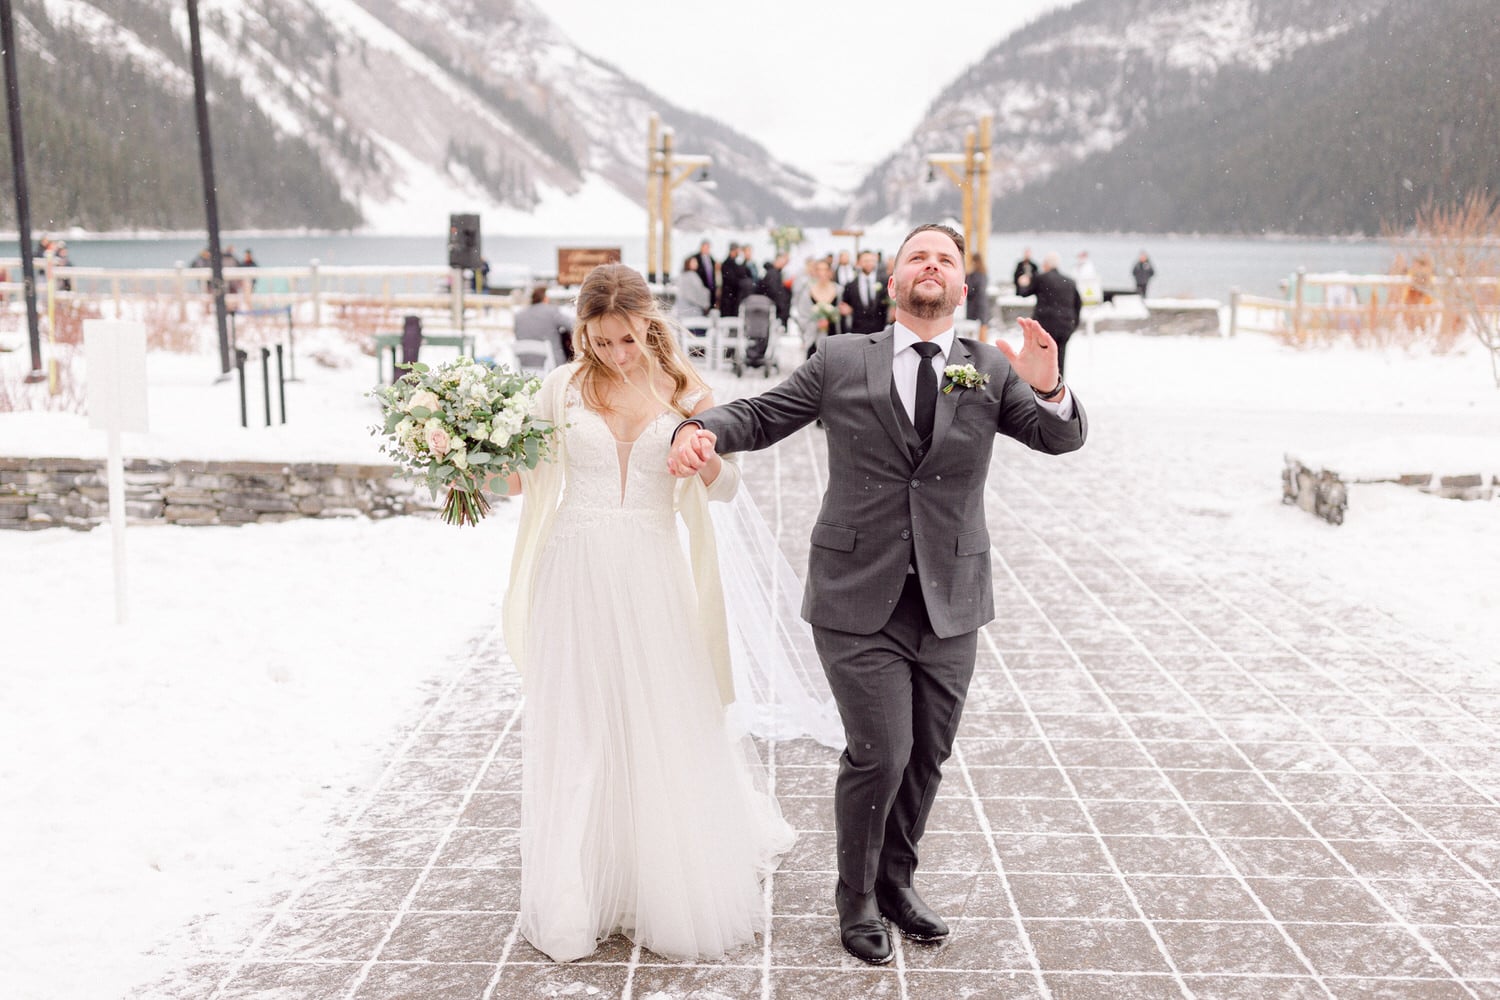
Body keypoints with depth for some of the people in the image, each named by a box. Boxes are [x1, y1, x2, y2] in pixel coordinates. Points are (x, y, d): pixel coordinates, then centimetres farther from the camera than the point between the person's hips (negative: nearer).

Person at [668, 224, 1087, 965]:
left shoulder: (991, 370, 4)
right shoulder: (841, 361, 0)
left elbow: (1062, 438, -5)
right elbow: (761, 415, 4)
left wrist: (1049, 388, -27)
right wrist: (702, 428, -17)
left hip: (950, 603, 3)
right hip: (859, 600, -3)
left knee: (928, 757, 14)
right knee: (879, 754, -4)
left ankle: (896, 881, 38)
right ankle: (856, 898, 21)